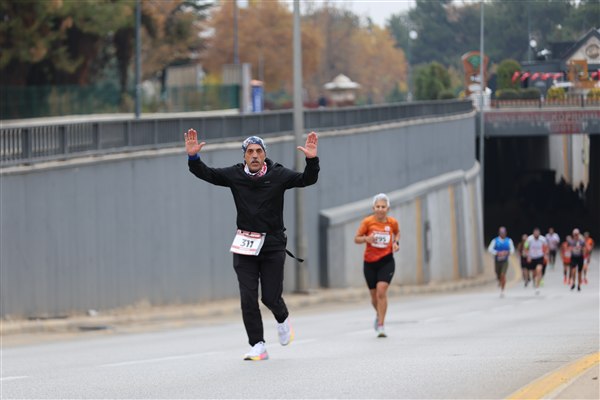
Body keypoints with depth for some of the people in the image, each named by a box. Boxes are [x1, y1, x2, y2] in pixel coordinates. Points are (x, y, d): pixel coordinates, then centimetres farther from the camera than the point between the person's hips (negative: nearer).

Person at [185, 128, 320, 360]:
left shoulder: (278, 175, -4)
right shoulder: (235, 175, 0)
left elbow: (307, 180, -10)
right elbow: (207, 174, -2)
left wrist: (312, 160, -28)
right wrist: (193, 157, -19)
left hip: (272, 245, -1)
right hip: (245, 246, 1)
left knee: (271, 297, 0)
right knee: (248, 299, -4)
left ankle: (282, 319, 35)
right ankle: (258, 346, 2)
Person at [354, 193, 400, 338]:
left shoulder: (392, 222, -3)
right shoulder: (367, 222, -8)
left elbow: (397, 232, 20)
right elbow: (356, 239, -1)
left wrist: (396, 242, 0)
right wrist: (366, 238, -22)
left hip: (386, 261, -1)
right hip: (370, 262, 1)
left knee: (381, 291, -19)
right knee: (374, 295, 10)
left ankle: (380, 326, -14)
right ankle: (379, 315, 44)